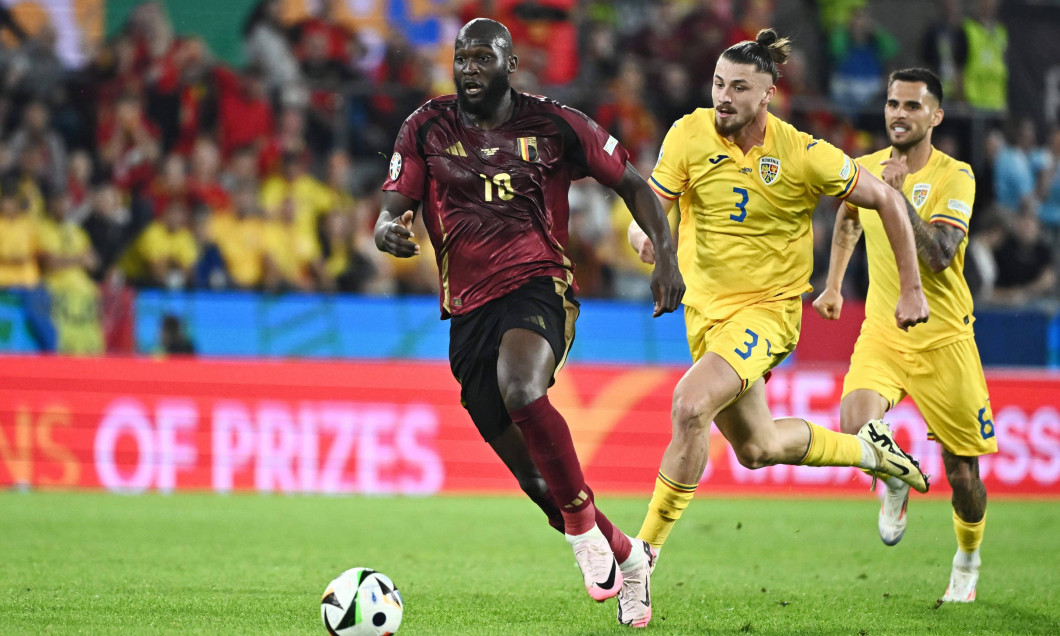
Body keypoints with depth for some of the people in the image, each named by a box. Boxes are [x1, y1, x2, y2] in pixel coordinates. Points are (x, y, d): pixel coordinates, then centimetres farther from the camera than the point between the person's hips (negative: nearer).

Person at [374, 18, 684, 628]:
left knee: (520, 389, -37)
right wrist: (390, 230, -22)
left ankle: (583, 524, -19)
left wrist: (667, 255, -2)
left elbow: (633, 183, 10)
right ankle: (627, 557, 27)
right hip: (468, 310, 3)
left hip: (539, 287, -3)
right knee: (536, 479, 4)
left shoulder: (554, 125, 2)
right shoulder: (427, 129, 6)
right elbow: (391, 211, 2)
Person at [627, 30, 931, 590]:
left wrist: (912, 289, -3)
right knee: (756, 449, 17)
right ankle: (867, 449, 44)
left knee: (689, 404, -29)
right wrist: (645, 236, -34)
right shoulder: (690, 134, -8)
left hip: (767, 308, -5)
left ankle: (647, 547, -19)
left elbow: (886, 201, -3)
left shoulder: (804, 156, -15)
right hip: (704, 307, 5)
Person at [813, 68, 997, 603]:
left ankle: (967, 562, 32)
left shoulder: (954, 177, -12)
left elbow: (939, 257, -25)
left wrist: (900, 194, -28)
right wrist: (833, 285, 25)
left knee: (961, 471, 3)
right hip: (882, 333, 3)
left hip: (943, 339, -3)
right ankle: (896, 483, 10)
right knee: (856, 426, -25)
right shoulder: (866, 169, 2)